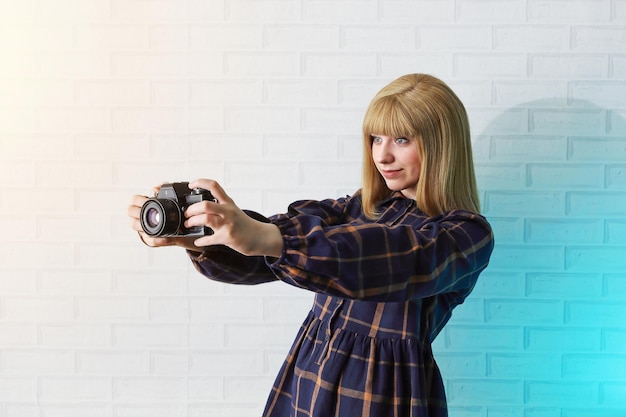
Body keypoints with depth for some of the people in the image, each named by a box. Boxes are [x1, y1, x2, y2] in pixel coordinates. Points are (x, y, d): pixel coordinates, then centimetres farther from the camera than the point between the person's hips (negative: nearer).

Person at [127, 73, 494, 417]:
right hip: (307, 383, 5)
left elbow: (402, 262, -29)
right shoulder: (357, 209, 7)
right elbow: (259, 251, -6)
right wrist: (193, 235, -27)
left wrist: (266, 238, -41)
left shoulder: (468, 232, -9)